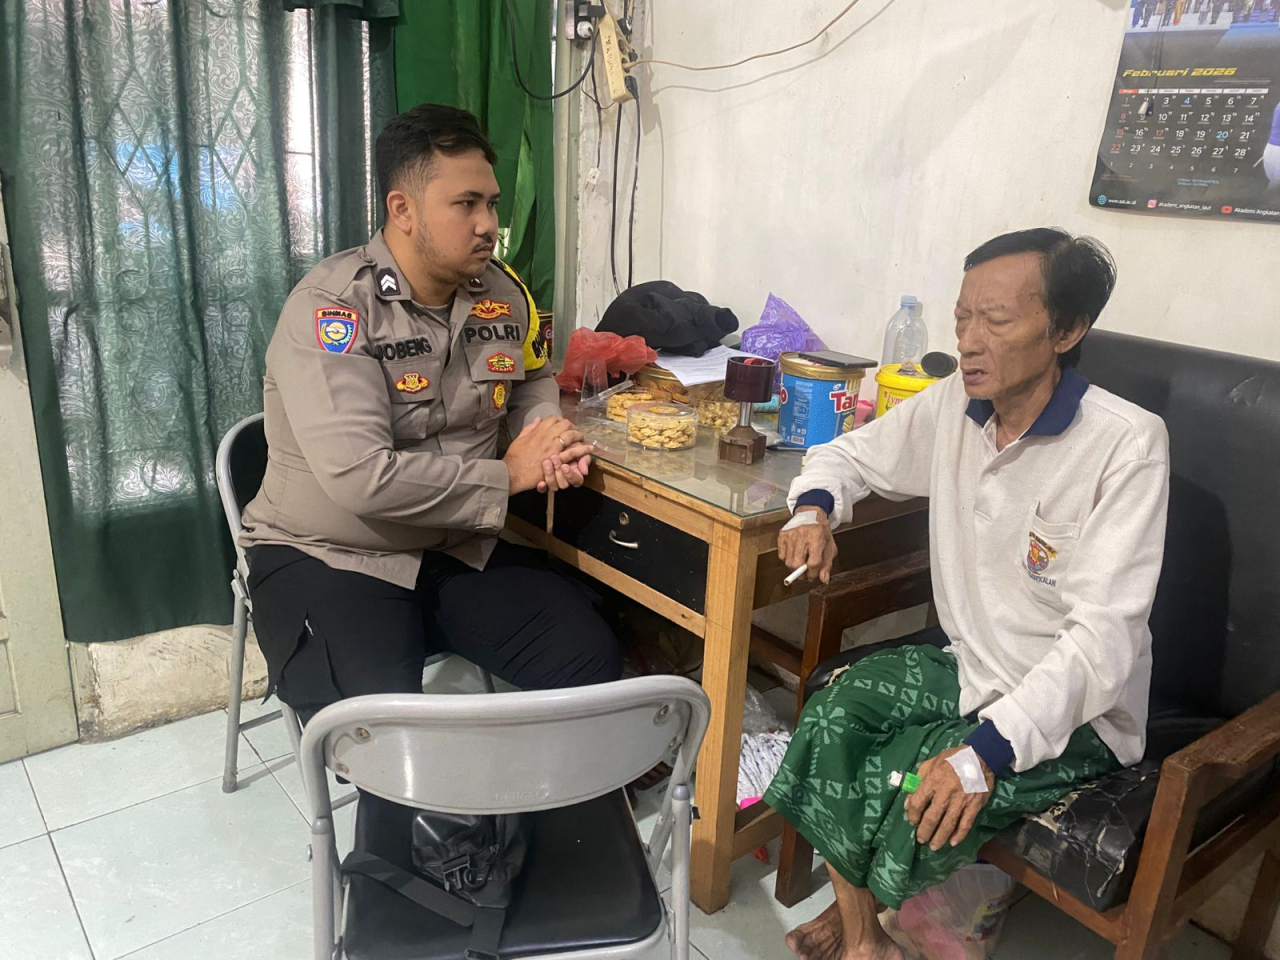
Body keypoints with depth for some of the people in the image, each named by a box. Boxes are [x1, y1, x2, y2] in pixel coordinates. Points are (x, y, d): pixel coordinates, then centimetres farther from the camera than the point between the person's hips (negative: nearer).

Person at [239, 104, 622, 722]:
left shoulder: (501, 290, 2)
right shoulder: (332, 305, -18)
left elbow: (533, 384, 22)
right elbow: (362, 478, -27)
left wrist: (548, 436, -2)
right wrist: (508, 475, -17)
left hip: (461, 550, 6)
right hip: (327, 557, -5)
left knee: (592, 659, -12)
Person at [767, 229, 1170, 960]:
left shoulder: (1128, 445, -22)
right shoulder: (952, 408, -5)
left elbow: (1105, 636, -26)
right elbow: (851, 455, 12)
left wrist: (989, 748, -34)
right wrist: (815, 509, -11)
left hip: (1073, 709, -5)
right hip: (964, 661, 5)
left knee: (907, 788, -23)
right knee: (834, 715, -19)